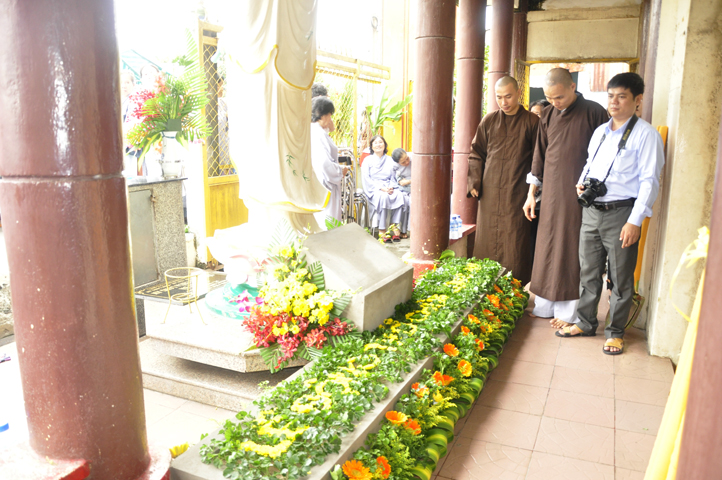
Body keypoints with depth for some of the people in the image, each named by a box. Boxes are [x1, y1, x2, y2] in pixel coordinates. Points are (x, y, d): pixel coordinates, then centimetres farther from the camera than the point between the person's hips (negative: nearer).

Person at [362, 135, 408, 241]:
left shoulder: (390, 160, 20)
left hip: (388, 188, 3)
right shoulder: (368, 160, 9)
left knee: (400, 196, -30)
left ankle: (396, 227, -29)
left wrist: (391, 187, -9)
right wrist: (381, 188, -15)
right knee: (383, 197, -37)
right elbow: (366, 179, -2)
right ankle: (381, 230, -35)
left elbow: (393, 178, 15)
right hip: (373, 189, -3)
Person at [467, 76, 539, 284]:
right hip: (490, 193, 3)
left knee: (514, 246, -1)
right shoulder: (489, 121, 8)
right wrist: (474, 182, 2)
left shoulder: (531, 122, 1)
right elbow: (476, 153, 12)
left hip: (517, 194, -3)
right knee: (487, 242, 8)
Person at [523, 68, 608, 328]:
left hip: (579, 194, -4)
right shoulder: (547, 115, 8)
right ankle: (545, 305, 20)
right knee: (546, 248, 8)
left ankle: (567, 311, 11)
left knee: (571, 251, 0)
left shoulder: (594, 112, -6)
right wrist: (531, 194, 11)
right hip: (551, 192, 5)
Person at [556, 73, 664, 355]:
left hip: (621, 214, -6)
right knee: (588, 271, 14)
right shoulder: (600, 131, 14)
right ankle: (585, 323, 28)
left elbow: (649, 181, -11)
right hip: (591, 211, 6)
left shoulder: (645, 134, -7)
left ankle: (615, 332, 20)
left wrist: (635, 221, -16)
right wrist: (581, 183, 6)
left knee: (621, 277, 5)